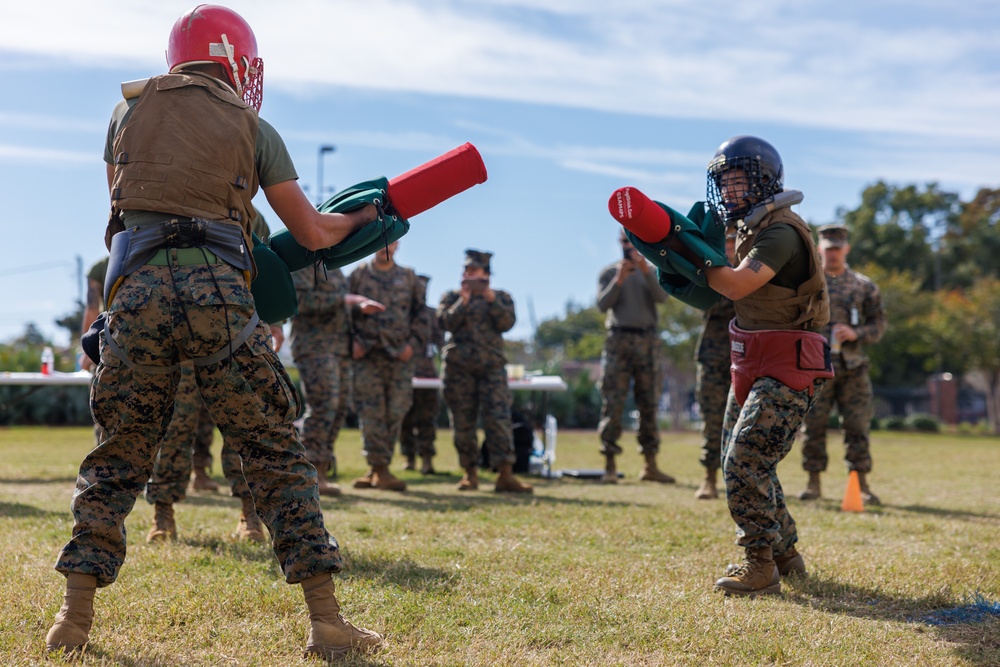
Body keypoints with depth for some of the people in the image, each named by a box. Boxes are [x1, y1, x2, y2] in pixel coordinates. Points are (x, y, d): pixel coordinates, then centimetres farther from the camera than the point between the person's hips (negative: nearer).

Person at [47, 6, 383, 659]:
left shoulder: (130, 108, 20)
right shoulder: (252, 127, 14)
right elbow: (315, 234, 15)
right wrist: (363, 216, 35)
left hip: (138, 287, 2)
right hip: (217, 290, -2)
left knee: (118, 456, 15)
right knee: (278, 455, 5)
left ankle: (75, 618, 14)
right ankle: (326, 621, 4)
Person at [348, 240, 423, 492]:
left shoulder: (408, 277, 13)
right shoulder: (358, 274, 7)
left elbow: (420, 312, 14)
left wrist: (413, 342, 2)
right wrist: (352, 340, -5)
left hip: (400, 356, 2)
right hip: (367, 355, -2)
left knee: (396, 412, 0)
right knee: (372, 412, -8)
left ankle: (377, 469, 8)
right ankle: (380, 468, -6)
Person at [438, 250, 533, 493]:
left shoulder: (501, 297, 14)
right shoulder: (451, 297, 14)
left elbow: (507, 322, -4)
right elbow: (447, 322, -3)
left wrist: (490, 298, -10)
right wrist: (464, 300, -11)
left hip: (492, 366, -1)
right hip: (458, 366, 1)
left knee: (499, 418, -12)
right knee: (463, 421, 1)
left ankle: (505, 475, -16)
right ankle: (470, 472, 11)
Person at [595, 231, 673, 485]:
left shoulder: (651, 272, 13)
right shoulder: (609, 272, 9)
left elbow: (662, 297, -6)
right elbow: (602, 305, -4)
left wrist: (646, 271, -19)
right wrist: (619, 280, -17)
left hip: (647, 341, 2)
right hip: (619, 340, -2)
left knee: (649, 404, 3)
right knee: (613, 404, -6)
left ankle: (650, 466, 7)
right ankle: (610, 466, -5)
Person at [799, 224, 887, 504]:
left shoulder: (863, 285, 10)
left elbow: (879, 323, 9)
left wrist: (856, 333, -10)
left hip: (852, 368, 1)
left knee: (858, 426, 0)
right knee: (813, 426, 1)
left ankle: (862, 484, 7)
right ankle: (814, 483, 10)